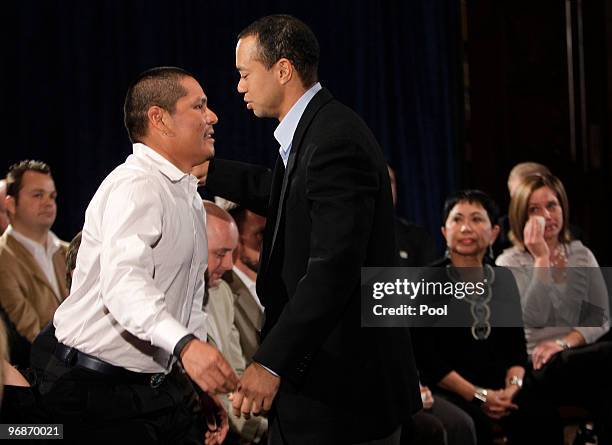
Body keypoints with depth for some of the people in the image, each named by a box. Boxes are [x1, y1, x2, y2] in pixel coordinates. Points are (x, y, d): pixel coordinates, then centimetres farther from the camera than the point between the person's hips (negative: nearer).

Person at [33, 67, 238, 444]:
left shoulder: (188, 196, 16)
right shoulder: (135, 187, -17)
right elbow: (124, 282, -34)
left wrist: (203, 385, 13)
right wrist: (184, 344, -49)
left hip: (162, 383, 9)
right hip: (101, 388, -9)